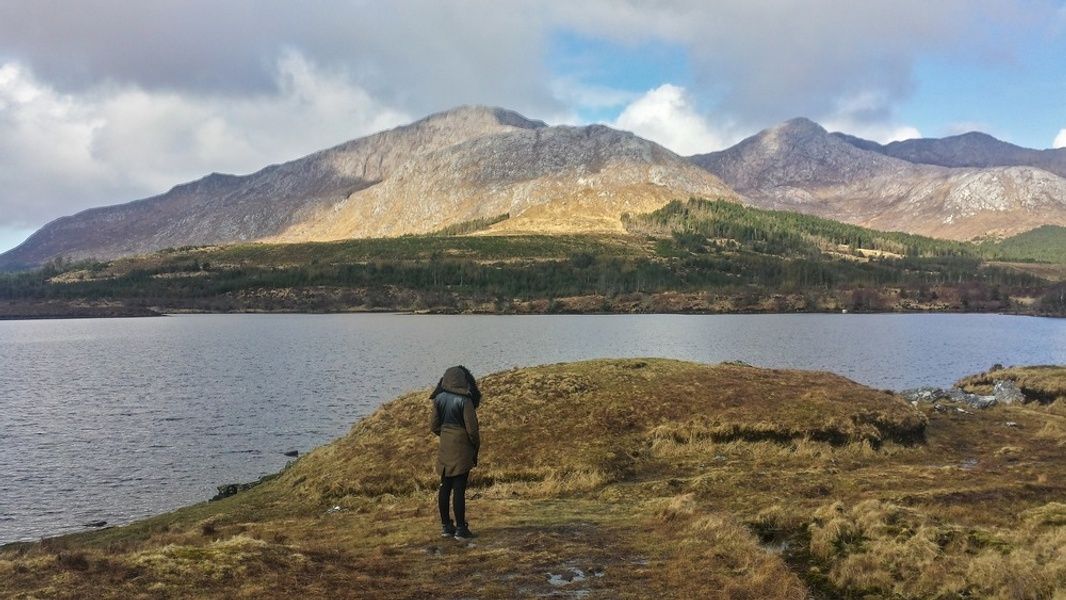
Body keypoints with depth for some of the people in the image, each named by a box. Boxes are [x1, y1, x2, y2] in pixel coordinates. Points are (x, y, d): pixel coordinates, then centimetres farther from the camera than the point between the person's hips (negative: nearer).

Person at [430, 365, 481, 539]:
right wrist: (476, 448, 2)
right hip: (462, 449, -5)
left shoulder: (439, 399, 1)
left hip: (445, 447, 6)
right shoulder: (464, 400, -15)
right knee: (459, 488, -1)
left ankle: (446, 526, 20)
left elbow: (434, 425, 7)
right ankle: (460, 528, 4)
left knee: (445, 486, 12)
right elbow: (472, 428, -13)